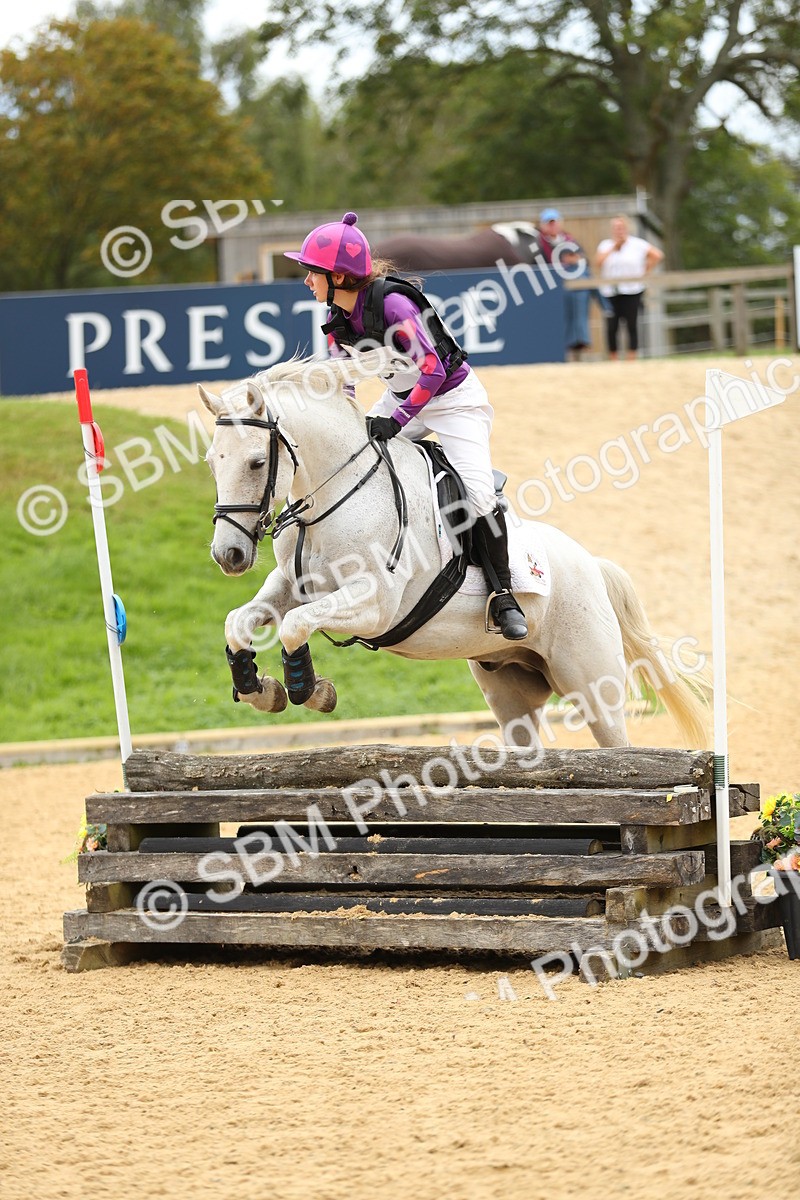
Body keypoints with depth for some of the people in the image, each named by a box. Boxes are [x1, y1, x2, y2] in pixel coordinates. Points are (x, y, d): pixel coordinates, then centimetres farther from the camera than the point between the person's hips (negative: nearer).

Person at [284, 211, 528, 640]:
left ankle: (503, 596, -10)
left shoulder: (392, 304, -31)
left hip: (452, 398, -8)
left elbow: (432, 370, -28)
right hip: (402, 396, 8)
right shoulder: (338, 318, -7)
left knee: (477, 494, -20)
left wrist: (397, 419, -30)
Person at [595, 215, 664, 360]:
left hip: (631, 291, -2)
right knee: (611, 327, -3)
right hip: (610, 292, 2)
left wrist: (644, 272, -1)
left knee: (632, 325, -3)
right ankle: (613, 361, 5)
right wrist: (614, 247, -4)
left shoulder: (637, 244, 5)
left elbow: (657, 255, 2)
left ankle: (632, 360, 0)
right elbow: (598, 263, -5)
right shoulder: (606, 245, 11)